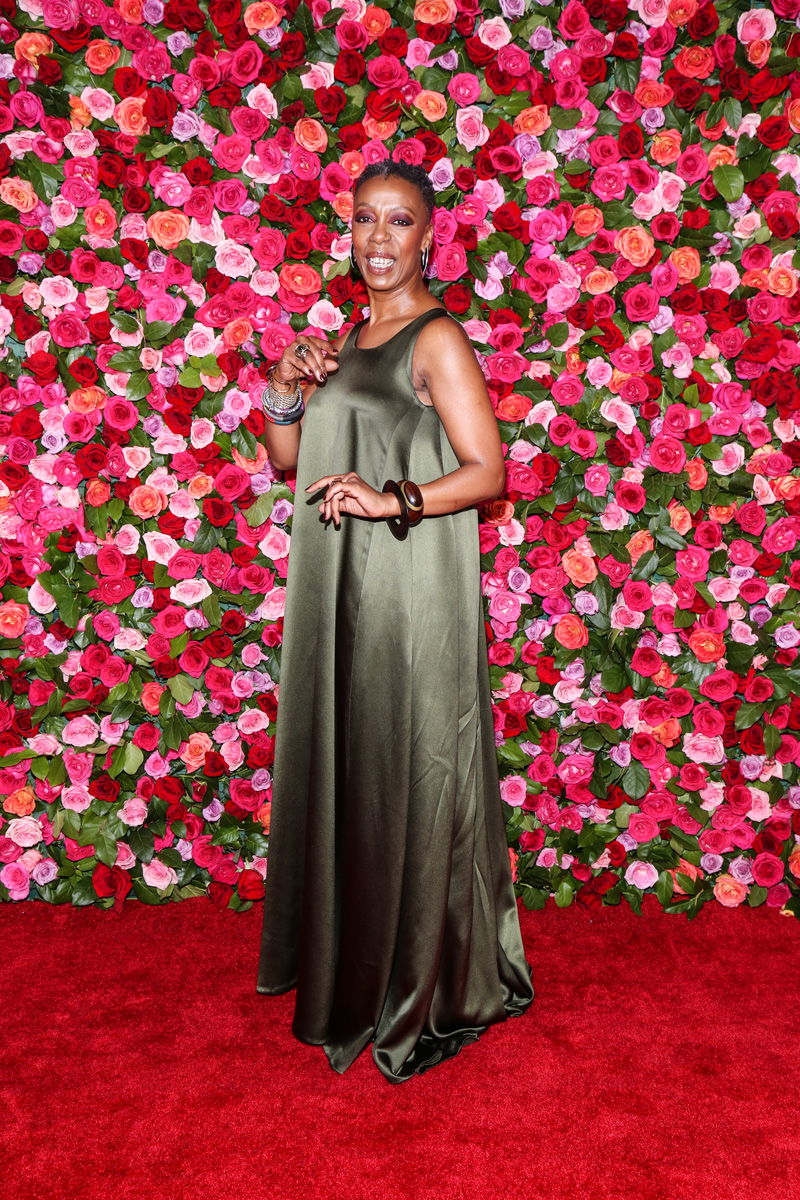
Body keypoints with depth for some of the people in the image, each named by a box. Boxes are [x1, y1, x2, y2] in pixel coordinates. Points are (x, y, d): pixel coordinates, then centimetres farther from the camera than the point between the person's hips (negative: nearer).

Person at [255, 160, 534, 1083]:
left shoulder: (437, 339, -6)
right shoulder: (348, 339, 17)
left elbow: (486, 470, -13)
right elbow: (287, 457, 18)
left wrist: (391, 499, -25)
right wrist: (286, 386, 0)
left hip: (410, 587, -8)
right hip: (338, 588, 8)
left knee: (409, 773, -1)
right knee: (339, 763, 13)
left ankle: (428, 991, 16)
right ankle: (347, 962, 31)